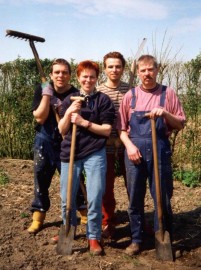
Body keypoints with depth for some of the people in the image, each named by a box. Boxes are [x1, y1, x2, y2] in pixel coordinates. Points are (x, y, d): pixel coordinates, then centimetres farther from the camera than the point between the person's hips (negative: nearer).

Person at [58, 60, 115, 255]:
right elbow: (62, 131, 6)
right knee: (66, 197, 10)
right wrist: (68, 113, -11)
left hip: (95, 154, -3)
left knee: (95, 198, -5)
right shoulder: (69, 100, 9)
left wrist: (84, 122, -16)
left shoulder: (103, 100, 0)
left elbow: (107, 130, -6)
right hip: (70, 153, 3)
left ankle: (94, 236, 14)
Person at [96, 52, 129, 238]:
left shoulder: (130, 90, 2)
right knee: (106, 187, 8)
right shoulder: (97, 92, -1)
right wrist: (110, 138, -10)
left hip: (127, 146, 1)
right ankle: (108, 224, 26)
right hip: (106, 147, -1)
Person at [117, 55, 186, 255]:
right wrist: (129, 145, -8)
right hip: (135, 150, 1)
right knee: (135, 198, 8)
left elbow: (180, 124, 5)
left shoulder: (168, 93, 5)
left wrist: (165, 113, -12)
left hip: (160, 150, -1)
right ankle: (136, 239, 22)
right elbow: (121, 127, 8)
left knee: (162, 198, 4)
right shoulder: (130, 96, 7)